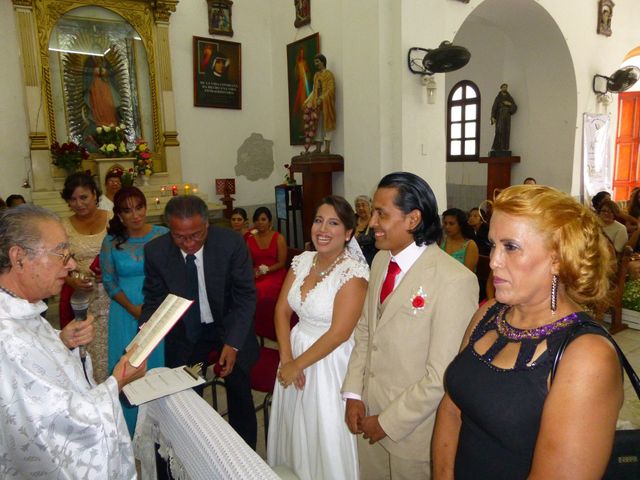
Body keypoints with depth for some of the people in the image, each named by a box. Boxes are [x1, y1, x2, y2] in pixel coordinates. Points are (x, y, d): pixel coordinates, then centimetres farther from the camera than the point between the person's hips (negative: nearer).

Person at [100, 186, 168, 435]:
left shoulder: (163, 235, -5)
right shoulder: (111, 242, -2)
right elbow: (109, 281, 2)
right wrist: (133, 309, -10)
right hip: (126, 314, 1)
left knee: (160, 365, 8)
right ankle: (131, 431, 28)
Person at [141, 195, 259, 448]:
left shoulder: (232, 242, -23)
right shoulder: (155, 251, -17)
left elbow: (246, 295, -14)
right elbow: (154, 300, -4)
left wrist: (233, 343, -20)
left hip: (231, 325, -1)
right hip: (185, 331, 2)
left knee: (240, 393, 6)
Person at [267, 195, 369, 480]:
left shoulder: (352, 271, -19)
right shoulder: (303, 260, -1)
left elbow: (339, 333, -22)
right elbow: (282, 310, 1)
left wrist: (297, 365, -14)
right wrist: (286, 359, -9)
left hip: (330, 360, -6)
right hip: (296, 348, 6)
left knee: (326, 434, 10)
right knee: (294, 425, 22)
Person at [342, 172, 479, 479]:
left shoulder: (455, 281, -25)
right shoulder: (380, 261, 0)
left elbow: (442, 376, -22)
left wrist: (389, 421, -14)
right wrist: (353, 394, 0)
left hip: (413, 430, -6)